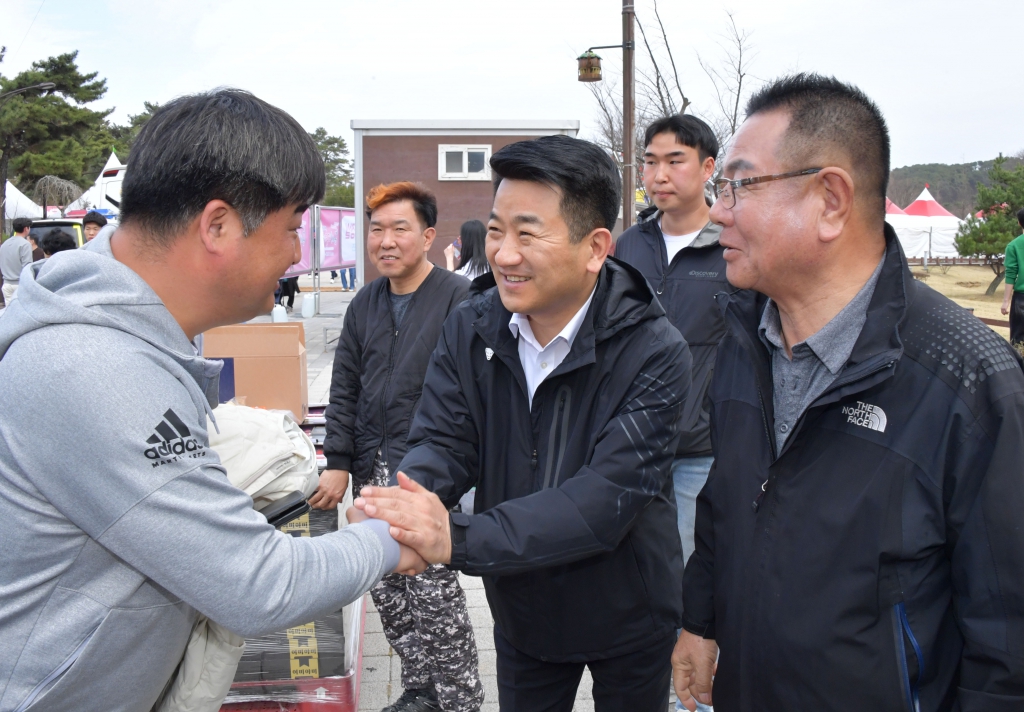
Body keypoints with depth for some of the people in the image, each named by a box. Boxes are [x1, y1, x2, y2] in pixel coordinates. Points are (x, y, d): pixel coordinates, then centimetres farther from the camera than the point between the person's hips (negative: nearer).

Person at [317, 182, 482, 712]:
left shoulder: (458, 298, -8)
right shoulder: (365, 305, 12)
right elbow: (345, 390, 14)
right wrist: (338, 462, 7)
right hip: (372, 470, 7)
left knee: (434, 590, -4)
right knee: (386, 588, 12)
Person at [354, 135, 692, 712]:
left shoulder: (655, 354, -26)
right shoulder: (471, 328, -9)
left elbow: (608, 495, -34)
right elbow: (442, 440, -10)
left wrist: (460, 541, -44)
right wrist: (411, 502, -35)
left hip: (627, 617, -3)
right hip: (520, 610, 4)